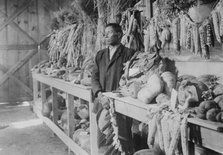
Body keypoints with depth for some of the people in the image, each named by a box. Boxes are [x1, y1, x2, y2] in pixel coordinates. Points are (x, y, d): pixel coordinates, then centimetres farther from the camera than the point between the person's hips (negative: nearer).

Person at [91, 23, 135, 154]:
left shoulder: (129, 53, -1)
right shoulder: (100, 55, 16)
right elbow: (94, 77, 11)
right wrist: (100, 95, -7)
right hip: (102, 103, 5)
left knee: (123, 138, -1)